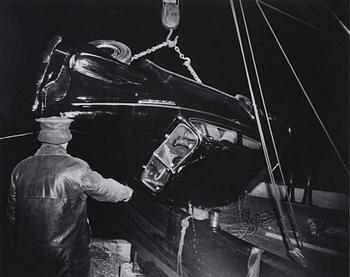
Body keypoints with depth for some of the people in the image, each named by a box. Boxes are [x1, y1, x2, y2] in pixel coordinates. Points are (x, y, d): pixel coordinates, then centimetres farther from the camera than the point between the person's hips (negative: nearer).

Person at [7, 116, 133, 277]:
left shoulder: (20, 169, -4)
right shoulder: (77, 168, -16)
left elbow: (12, 212, 5)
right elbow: (105, 189, 0)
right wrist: (127, 192, 21)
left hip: (28, 255, 4)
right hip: (68, 256, -4)